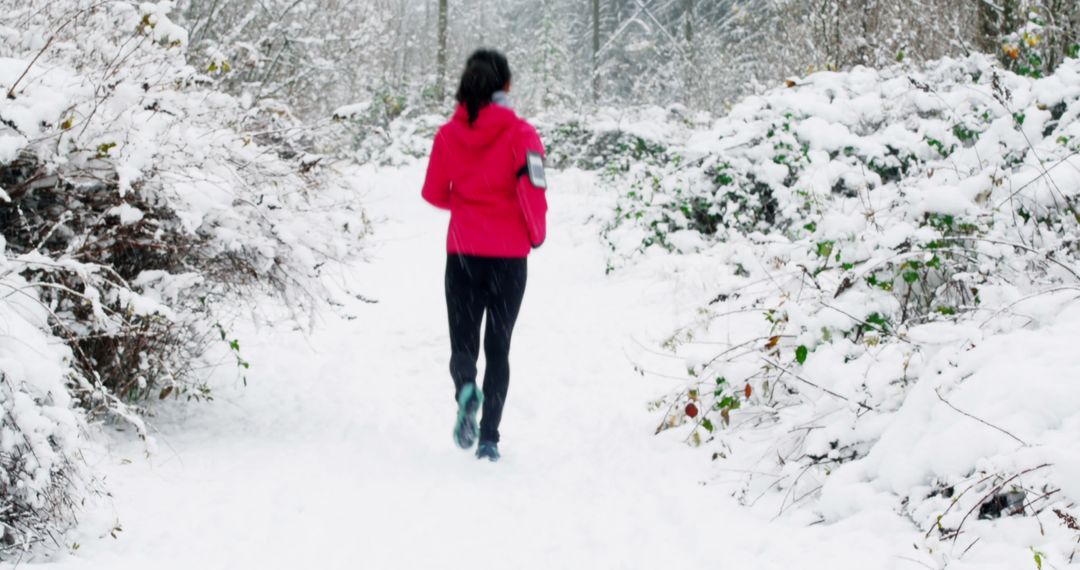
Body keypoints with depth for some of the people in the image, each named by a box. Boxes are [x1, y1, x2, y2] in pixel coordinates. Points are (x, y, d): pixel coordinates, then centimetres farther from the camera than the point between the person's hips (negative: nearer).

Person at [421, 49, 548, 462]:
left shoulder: (448, 134, 0)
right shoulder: (520, 133, -8)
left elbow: (433, 193, 6)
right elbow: (533, 191, -14)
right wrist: (536, 235, 4)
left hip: (462, 253, 1)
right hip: (509, 256, -1)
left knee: (463, 343, 11)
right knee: (498, 349, 11)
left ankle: (466, 391, -23)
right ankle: (489, 438, 3)